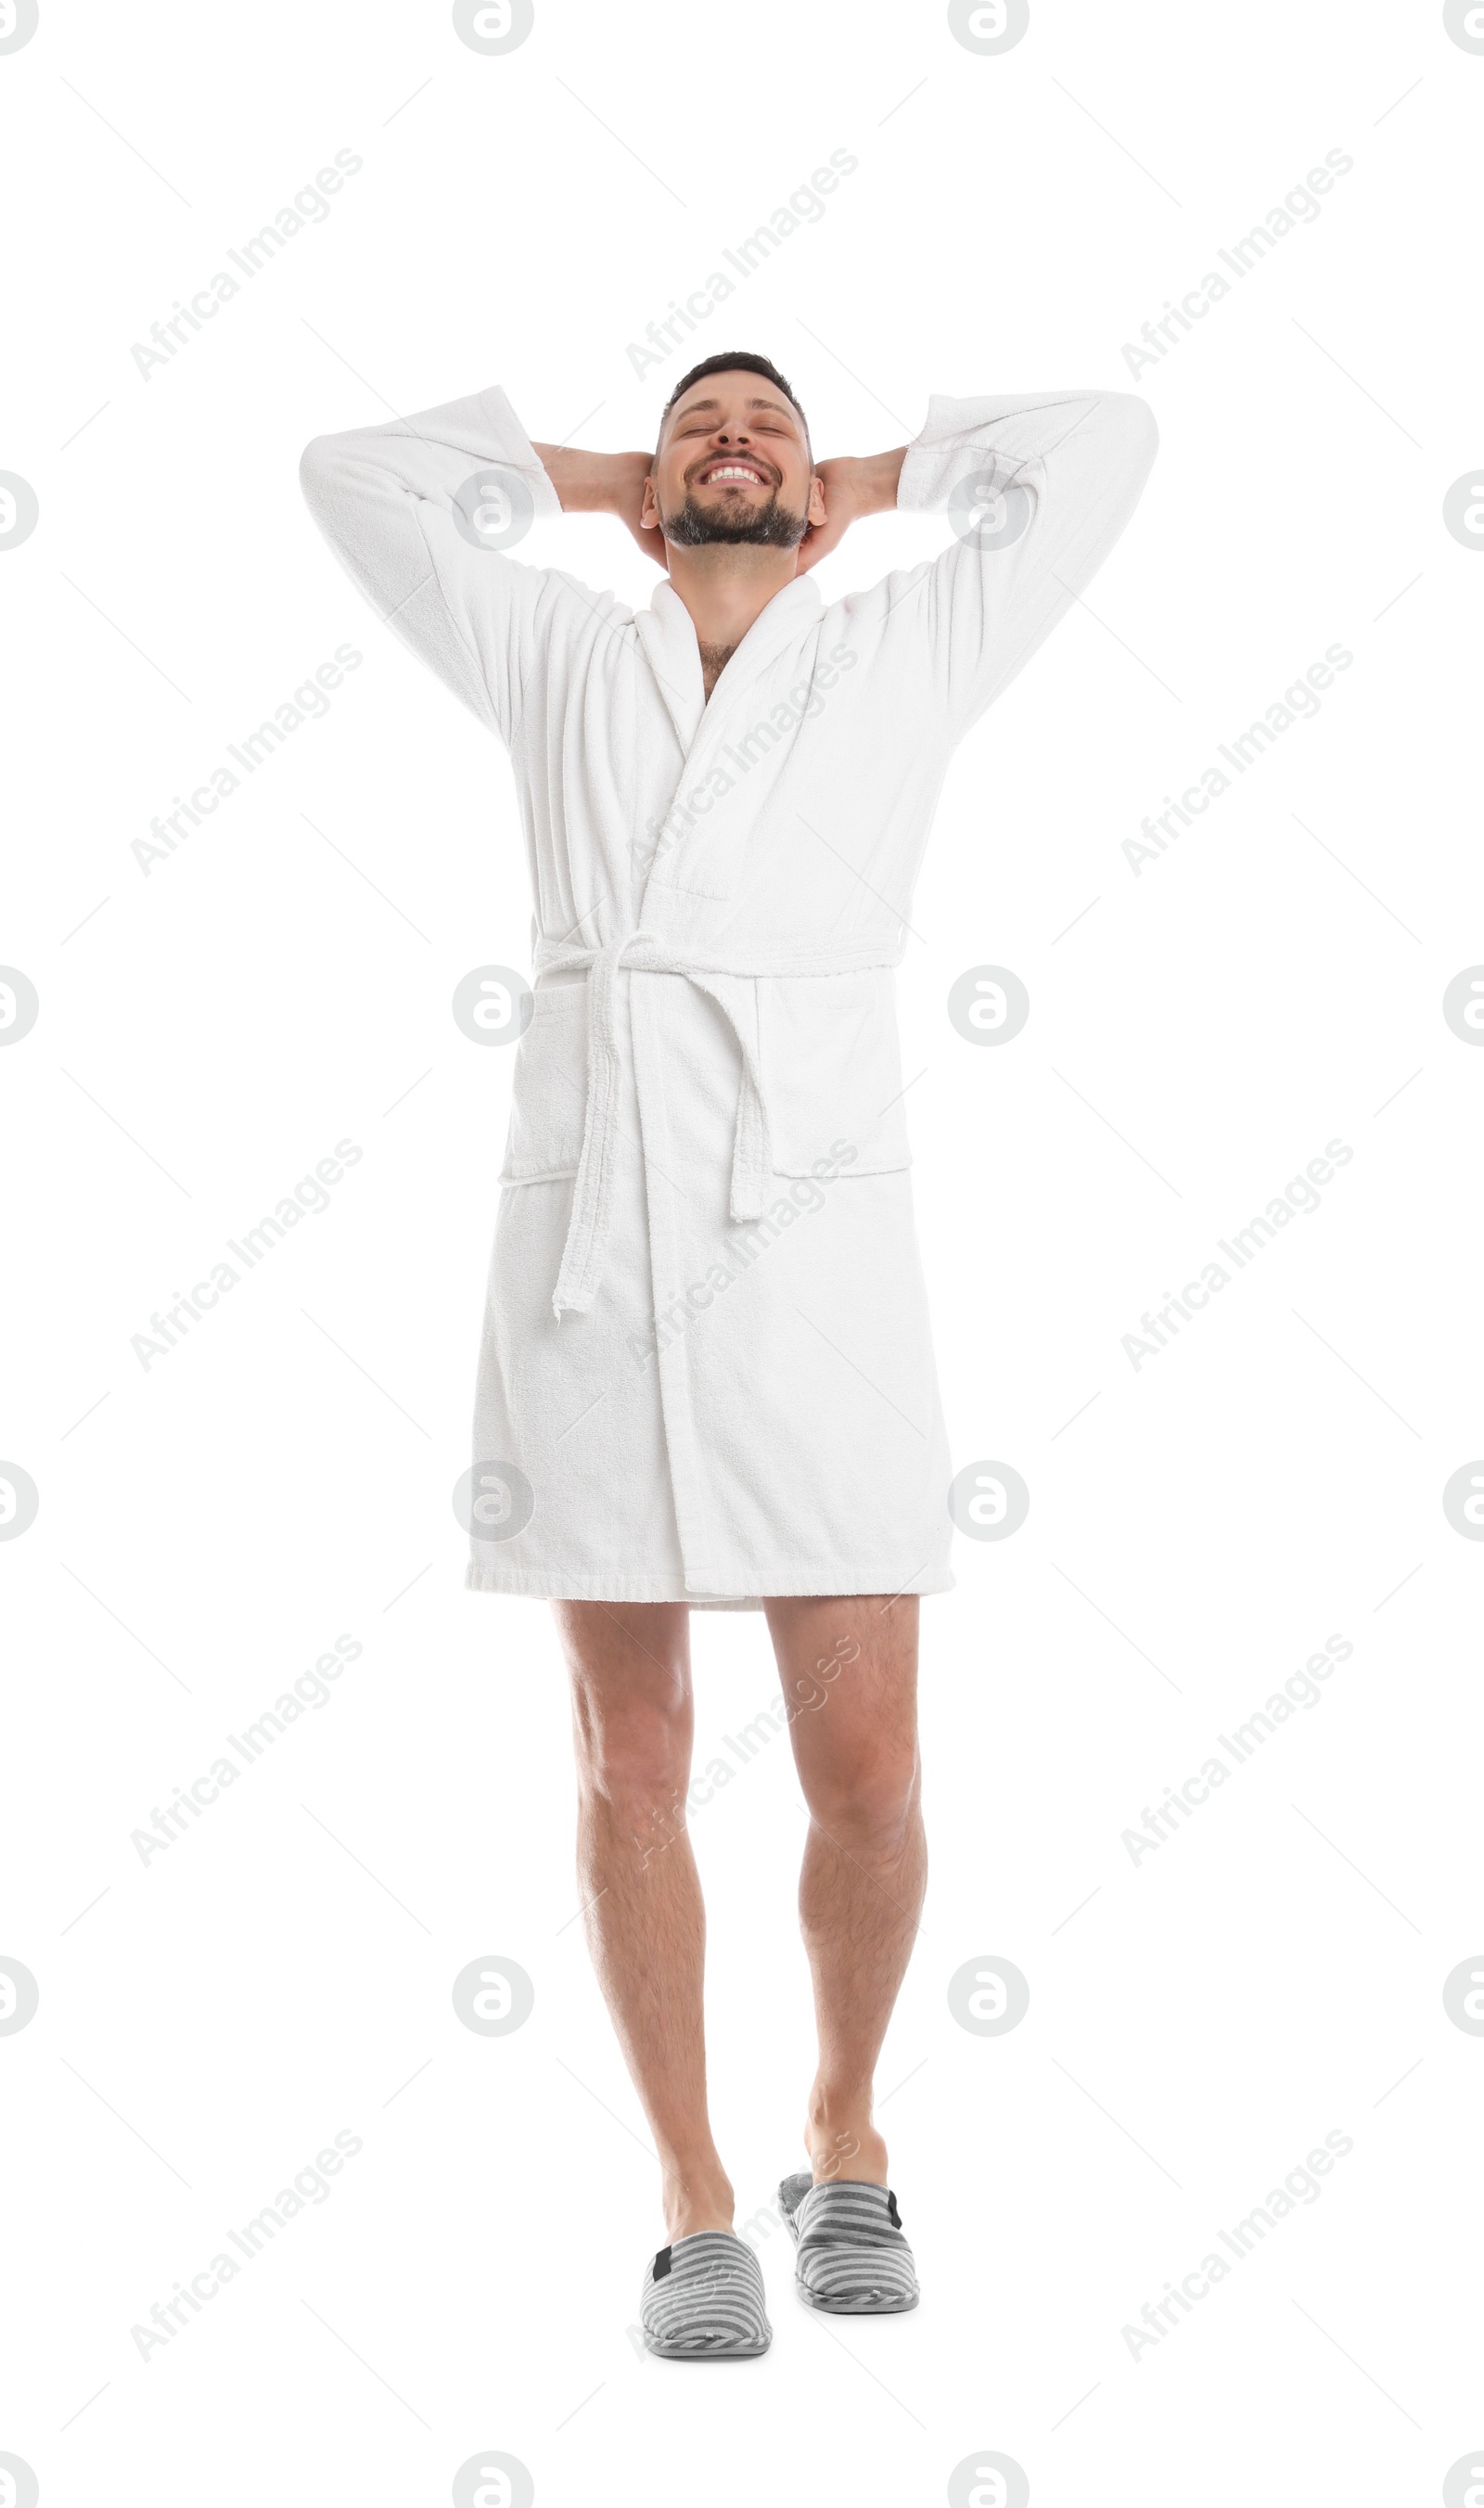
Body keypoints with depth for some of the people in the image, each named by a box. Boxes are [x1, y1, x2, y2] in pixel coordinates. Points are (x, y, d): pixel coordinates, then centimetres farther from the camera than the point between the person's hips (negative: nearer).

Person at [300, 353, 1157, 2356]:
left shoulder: (906, 654, 14)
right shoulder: (561, 656, 16)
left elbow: (1104, 445, 14)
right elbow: (355, 474, 21)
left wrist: (872, 478, 25)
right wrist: (591, 471, 25)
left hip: (810, 1242, -1)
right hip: (587, 1241, 1)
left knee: (866, 1772, -2)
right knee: (632, 1763, 4)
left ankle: (844, 2133, 25)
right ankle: (695, 2205, 19)